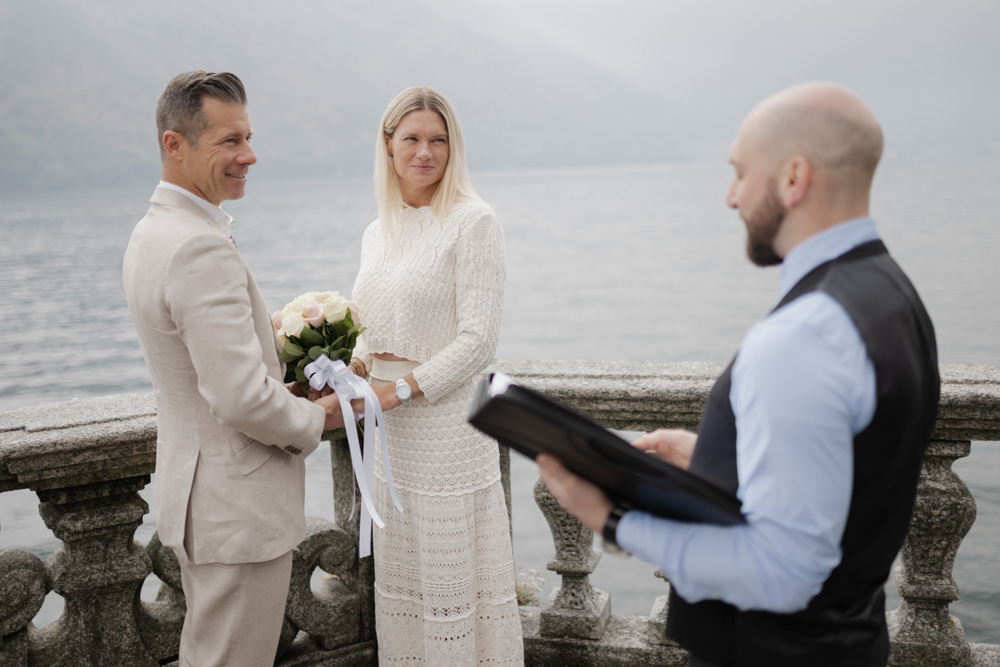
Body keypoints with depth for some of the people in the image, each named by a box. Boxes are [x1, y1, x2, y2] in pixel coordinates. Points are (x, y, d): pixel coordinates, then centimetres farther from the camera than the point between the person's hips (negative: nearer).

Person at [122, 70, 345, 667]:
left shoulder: (153, 232, 7)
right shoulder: (202, 249, -26)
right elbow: (243, 399, -29)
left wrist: (289, 389, 9)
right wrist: (316, 419, -11)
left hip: (197, 497, 10)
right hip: (238, 510, -10)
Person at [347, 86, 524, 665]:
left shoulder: (474, 222, -10)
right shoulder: (378, 233, 12)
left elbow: (479, 339, -15)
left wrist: (400, 389, -18)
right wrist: (351, 372, -2)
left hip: (449, 424, -7)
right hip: (391, 431, 7)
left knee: (454, 577, 3)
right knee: (399, 574, 16)